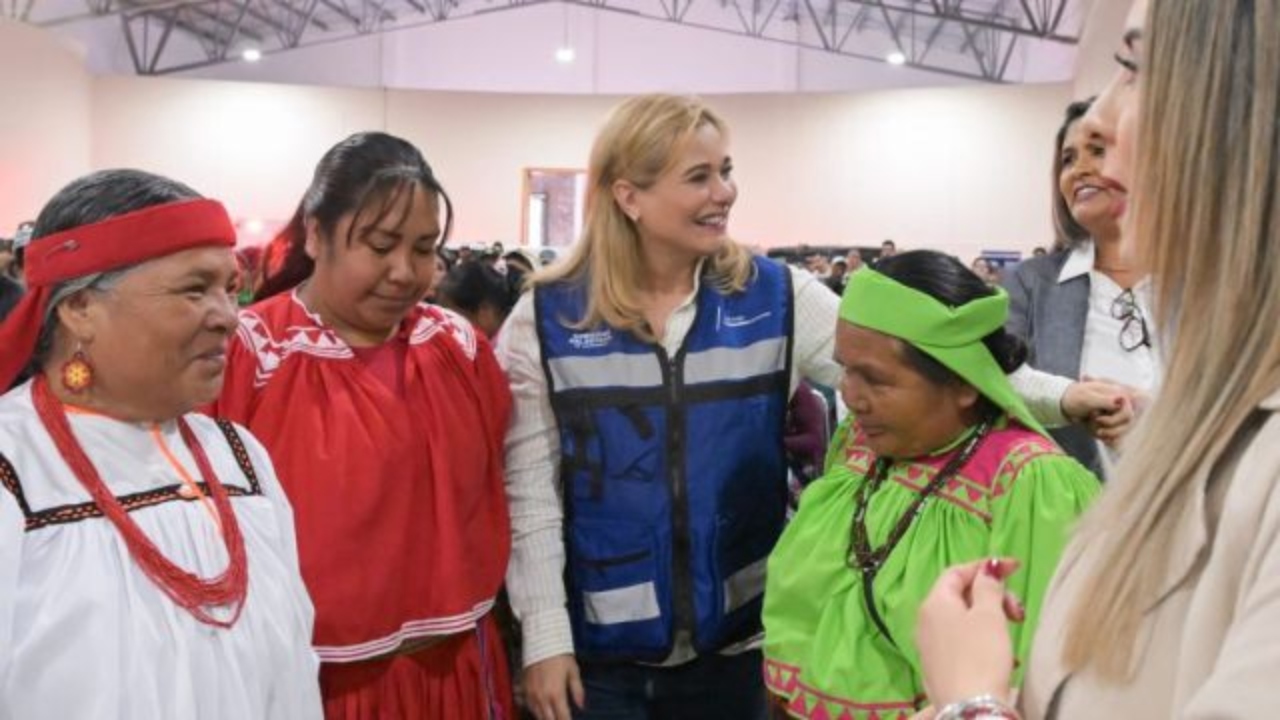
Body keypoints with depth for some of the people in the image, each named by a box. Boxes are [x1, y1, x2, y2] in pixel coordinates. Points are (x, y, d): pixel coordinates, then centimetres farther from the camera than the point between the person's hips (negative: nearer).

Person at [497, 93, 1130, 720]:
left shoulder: (775, 299, -1)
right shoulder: (546, 319, -5)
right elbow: (529, 492, -4)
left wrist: (1054, 396, -21)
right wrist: (544, 635, -6)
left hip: (730, 641, 2)